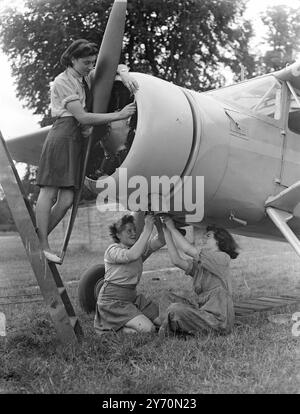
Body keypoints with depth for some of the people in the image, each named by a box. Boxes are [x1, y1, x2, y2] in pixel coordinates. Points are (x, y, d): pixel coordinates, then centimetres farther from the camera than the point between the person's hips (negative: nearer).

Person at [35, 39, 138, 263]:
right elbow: (83, 117, -13)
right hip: (63, 137, -7)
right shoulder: (62, 82, -4)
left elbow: (118, 66, 24)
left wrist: (124, 75, -1)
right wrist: (118, 115, -14)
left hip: (79, 141, 7)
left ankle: (36, 240, 9)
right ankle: (42, 246, -1)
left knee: (66, 199, 0)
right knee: (49, 193, -5)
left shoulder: (87, 77, 17)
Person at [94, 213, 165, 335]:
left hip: (132, 296, 9)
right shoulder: (113, 250, -13)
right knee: (148, 328, -23)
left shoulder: (140, 247, 10)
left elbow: (160, 241, -4)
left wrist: (158, 224, -23)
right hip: (113, 300, -8)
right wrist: (147, 230, -33)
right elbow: (132, 255, -34)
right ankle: (115, 328, 0)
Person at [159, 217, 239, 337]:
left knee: (174, 310, -18)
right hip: (204, 311, 8)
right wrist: (167, 232, -2)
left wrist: (172, 228, -9)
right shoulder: (199, 263, 14)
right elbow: (177, 260, -2)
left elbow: (189, 250, -18)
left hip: (218, 318, -8)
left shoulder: (222, 258, -9)